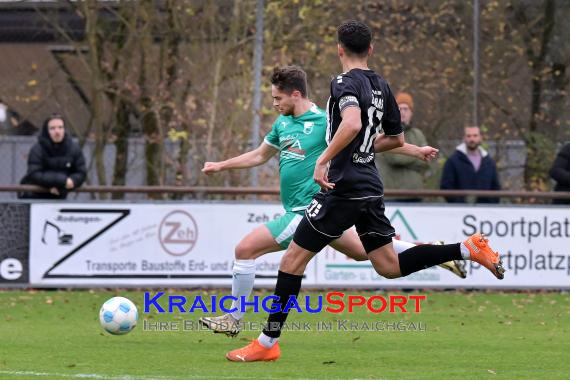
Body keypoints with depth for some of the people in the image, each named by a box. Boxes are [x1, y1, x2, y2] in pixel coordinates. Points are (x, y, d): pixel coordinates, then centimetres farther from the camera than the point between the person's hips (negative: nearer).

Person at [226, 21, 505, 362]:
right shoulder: (381, 86, 13)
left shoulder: (346, 83, -11)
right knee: (389, 266, 13)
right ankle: (469, 249, 1)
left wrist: (323, 160, -26)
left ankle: (268, 343, 0)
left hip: (343, 189, -8)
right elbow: (396, 138, 23)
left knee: (294, 258, -1)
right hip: (370, 188, 8)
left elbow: (352, 123, -31)